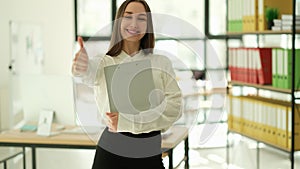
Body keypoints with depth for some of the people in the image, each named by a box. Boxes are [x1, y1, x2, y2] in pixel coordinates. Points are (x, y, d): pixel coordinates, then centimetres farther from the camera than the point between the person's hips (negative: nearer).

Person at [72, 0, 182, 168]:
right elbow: (93, 73, -23)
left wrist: (127, 121, -18)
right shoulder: (105, 63, 1)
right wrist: (84, 68, -47)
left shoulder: (162, 63, 3)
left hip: (150, 153, 1)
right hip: (112, 150, 0)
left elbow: (174, 106, -8)